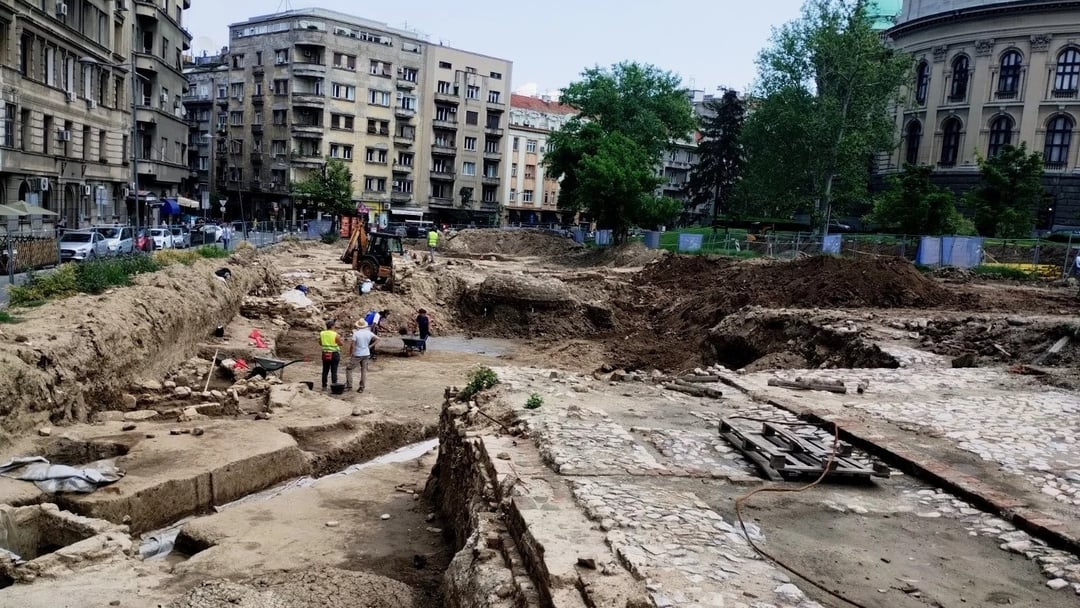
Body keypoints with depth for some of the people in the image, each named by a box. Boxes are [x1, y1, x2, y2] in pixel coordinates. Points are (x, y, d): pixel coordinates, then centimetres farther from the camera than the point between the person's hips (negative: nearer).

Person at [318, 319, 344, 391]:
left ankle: (324, 386, 17)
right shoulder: (335, 335, -15)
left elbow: (320, 344, 9)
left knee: (325, 371, 12)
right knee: (334, 371, 2)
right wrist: (339, 338, 11)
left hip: (325, 354, 4)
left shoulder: (321, 334, -3)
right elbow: (340, 344, -5)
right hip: (334, 354, -4)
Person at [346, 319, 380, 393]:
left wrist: (350, 355, -2)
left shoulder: (355, 333, -14)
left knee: (348, 369, 10)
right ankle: (362, 388, 13)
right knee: (364, 370, 12)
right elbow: (377, 339, 3)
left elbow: (353, 346, -15)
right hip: (366, 354, 5)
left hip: (357, 355, -5)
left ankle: (349, 386, 10)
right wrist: (370, 346, 4)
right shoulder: (368, 333, -1)